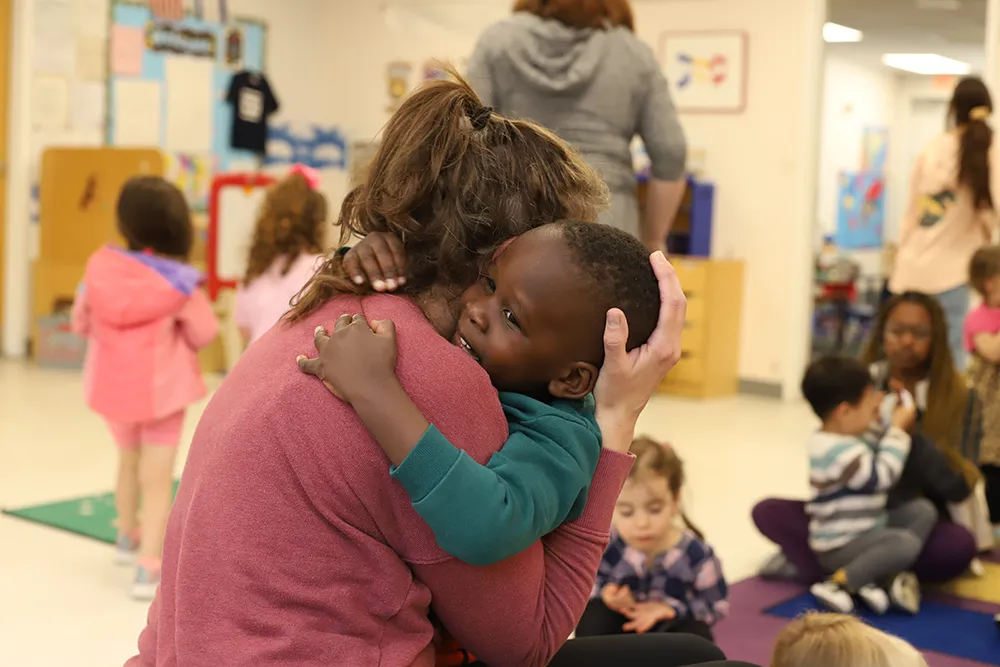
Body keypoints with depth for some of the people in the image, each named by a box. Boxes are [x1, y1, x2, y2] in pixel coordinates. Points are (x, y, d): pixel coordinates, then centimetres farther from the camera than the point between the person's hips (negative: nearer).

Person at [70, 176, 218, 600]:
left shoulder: (100, 267, -8)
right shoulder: (179, 282, -17)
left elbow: (80, 323, 3)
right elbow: (204, 334, -9)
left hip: (112, 386, 4)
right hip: (162, 389, -4)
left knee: (128, 461, 27)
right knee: (157, 479, 3)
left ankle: (129, 538, 46)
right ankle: (149, 568, -3)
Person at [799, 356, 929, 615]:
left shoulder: (840, 438, 6)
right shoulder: (839, 453, -26)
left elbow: (869, 452, 23)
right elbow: (883, 476, -22)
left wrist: (882, 421, 7)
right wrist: (898, 429, -13)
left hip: (865, 530, 11)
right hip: (841, 545, -11)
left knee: (923, 509, 4)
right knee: (906, 543, -30)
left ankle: (887, 574, -9)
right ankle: (838, 584, -20)